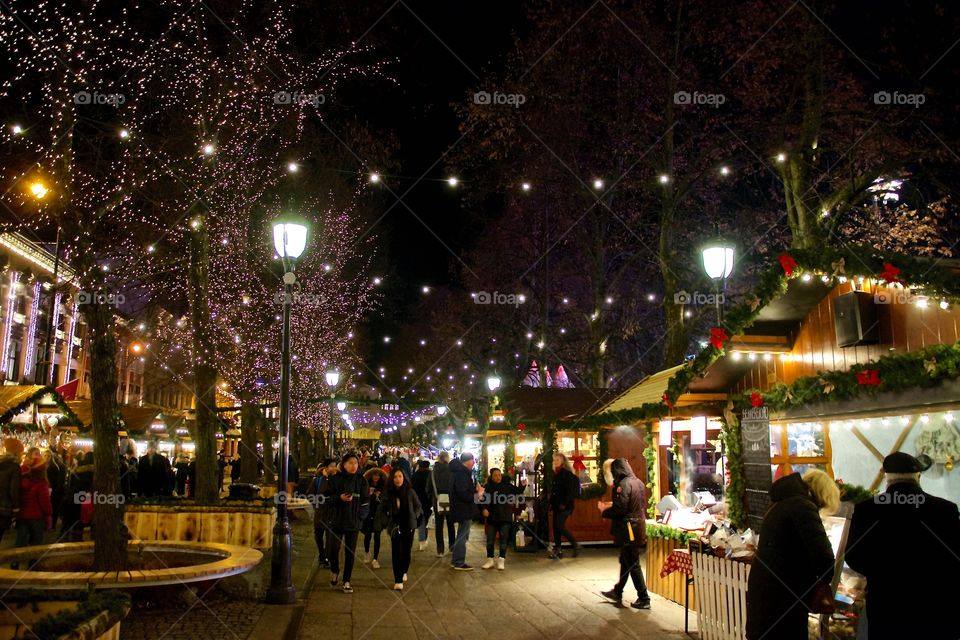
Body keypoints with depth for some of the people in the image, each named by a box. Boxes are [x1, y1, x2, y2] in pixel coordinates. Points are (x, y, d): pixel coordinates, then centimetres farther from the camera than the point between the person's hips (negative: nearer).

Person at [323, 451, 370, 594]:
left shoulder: (361, 480, 4)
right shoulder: (335, 479, -1)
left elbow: (366, 500, 7)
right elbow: (326, 496, -2)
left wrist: (360, 515, -4)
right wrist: (340, 498, -18)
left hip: (354, 522, 2)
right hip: (336, 521, -1)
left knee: (350, 553, 5)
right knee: (332, 549, -8)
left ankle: (346, 581, 17)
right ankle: (334, 571, 23)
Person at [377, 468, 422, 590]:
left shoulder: (410, 492, -5)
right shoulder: (388, 493, -5)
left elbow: (418, 506, 7)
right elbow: (381, 510, 3)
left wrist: (414, 516, -6)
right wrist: (387, 522, -9)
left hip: (409, 526, 1)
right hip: (395, 527, -1)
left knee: (406, 551, 7)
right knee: (396, 553, -7)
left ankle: (404, 572, 35)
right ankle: (398, 581, -3)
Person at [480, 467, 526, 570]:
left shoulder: (507, 485, -1)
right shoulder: (487, 487, -1)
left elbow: (517, 491, 0)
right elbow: (482, 500, 1)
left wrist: (522, 486, -18)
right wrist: (483, 509, -14)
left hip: (505, 518, -1)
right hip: (492, 518, 1)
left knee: (504, 539, 2)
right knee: (490, 540, 7)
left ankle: (501, 560, 9)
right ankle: (490, 560, 18)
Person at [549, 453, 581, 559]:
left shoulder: (567, 474, -10)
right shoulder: (556, 474, 15)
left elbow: (570, 490, -15)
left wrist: (564, 504, -19)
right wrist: (551, 503, 13)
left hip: (565, 505, -8)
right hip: (556, 505, 8)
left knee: (559, 525, -15)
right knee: (556, 526, 6)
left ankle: (575, 545, -1)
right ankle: (557, 550, 11)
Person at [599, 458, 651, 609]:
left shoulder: (623, 485, -19)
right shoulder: (637, 482, 8)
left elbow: (619, 510, -23)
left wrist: (604, 510, -5)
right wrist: (611, 505, 16)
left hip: (628, 530, -9)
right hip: (638, 527, 9)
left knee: (633, 564, 1)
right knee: (625, 561, 19)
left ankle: (643, 599, 7)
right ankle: (617, 592, 32)